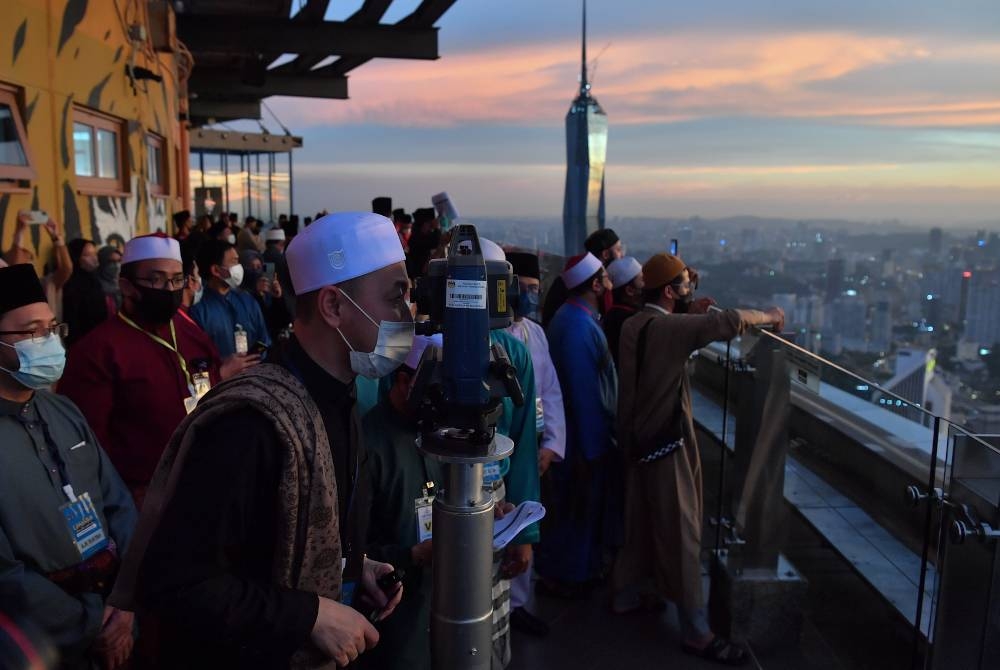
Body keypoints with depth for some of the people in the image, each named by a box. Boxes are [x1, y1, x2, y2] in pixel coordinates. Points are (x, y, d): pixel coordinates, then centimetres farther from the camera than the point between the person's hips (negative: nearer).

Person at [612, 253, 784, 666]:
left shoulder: (635, 325, 6)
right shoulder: (664, 327, -21)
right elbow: (727, 323, -25)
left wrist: (691, 316, 9)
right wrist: (768, 316, -8)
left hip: (640, 437, 9)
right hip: (666, 441, -9)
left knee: (641, 522, 21)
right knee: (681, 532, -2)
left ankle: (625, 594, 34)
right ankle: (696, 631, 7)